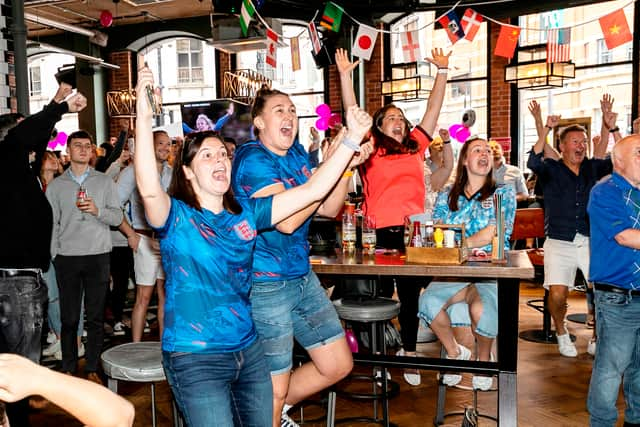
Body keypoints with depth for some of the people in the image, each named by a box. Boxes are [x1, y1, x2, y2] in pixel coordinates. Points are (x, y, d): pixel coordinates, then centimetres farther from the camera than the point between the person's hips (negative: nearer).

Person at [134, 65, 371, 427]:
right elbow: (149, 189, -32)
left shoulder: (246, 212, 4)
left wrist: (352, 137, -4)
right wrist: (144, 118, -41)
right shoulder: (175, 216, -8)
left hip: (249, 350, 5)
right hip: (196, 359, -5)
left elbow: (312, 191, 1)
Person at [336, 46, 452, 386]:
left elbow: (433, 108, 19)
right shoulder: (370, 147, 6)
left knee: (410, 294, 9)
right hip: (380, 231, -3)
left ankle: (408, 355, 20)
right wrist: (345, 75, -2)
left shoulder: (416, 145, 15)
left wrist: (442, 71, 20)